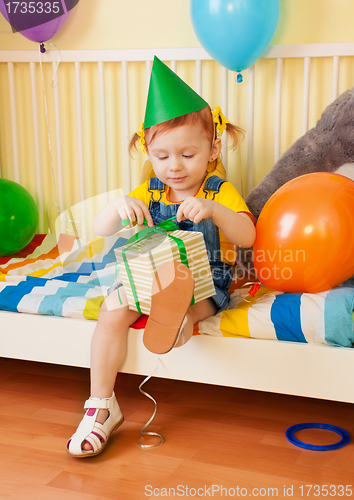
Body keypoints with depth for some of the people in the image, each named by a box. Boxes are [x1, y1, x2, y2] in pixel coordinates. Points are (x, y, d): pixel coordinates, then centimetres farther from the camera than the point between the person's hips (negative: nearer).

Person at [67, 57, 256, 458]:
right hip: (149, 277, 1)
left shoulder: (220, 193, -1)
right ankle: (101, 405, -19)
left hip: (204, 281, -1)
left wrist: (213, 210, -34)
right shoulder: (148, 193, 6)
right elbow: (100, 229, -3)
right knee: (112, 309, -21)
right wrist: (117, 207, -27)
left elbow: (246, 237, -17)